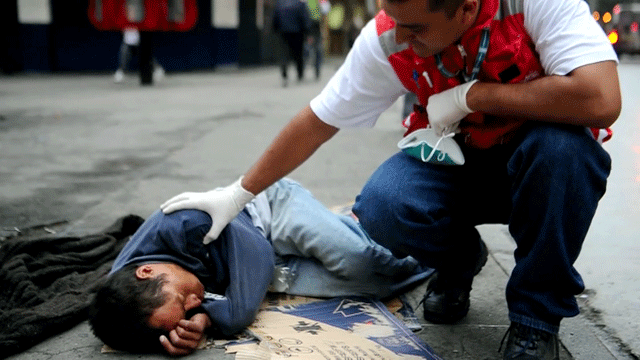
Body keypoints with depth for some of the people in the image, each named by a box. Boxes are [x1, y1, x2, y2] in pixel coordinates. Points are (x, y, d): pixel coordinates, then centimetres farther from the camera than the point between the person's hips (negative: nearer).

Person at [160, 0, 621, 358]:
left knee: (562, 147, -36)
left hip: (544, 162, -1)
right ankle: (459, 261, 8)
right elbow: (317, 122, -9)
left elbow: (600, 100, -38)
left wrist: (471, 95, -30)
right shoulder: (386, 40, -18)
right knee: (381, 206, -28)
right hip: (455, 159, 2)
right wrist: (237, 195, -5)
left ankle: (536, 315, -13)